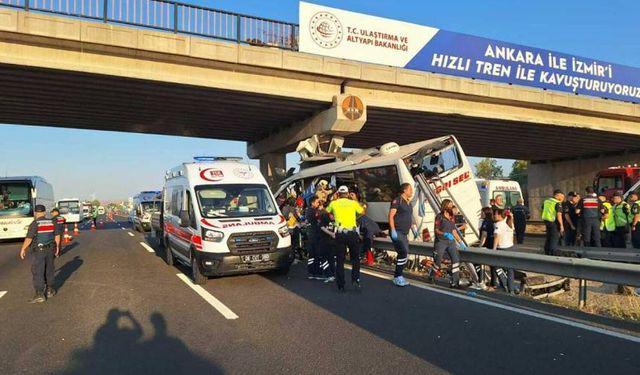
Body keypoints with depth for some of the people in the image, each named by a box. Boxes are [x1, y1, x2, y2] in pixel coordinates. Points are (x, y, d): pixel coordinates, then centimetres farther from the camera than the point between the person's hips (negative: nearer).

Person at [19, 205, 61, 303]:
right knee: (49, 270, 17)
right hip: (49, 249, 5)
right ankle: (50, 290, 25)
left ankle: (39, 295, -5)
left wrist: (23, 249, -6)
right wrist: (57, 247, 18)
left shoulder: (34, 224, -15)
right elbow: (57, 236, 7)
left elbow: (29, 238, -18)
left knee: (38, 272, -2)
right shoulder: (51, 222, 1)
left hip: (38, 251, -5)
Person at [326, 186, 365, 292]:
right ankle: (355, 279, 1)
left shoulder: (334, 203, 3)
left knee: (340, 260, 7)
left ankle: (341, 285, 8)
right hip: (352, 233, 0)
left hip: (340, 233, 1)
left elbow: (327, 211, 22)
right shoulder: (353, 203, 2)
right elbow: (362, 212, 17)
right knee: (355, 257, 16)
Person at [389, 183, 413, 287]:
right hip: (397, 232, -9)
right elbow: (391, 216, -14)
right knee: (403, 253, -16)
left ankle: (397, 276, 18)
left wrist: (407, 234, 21)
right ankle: (398, 277, -7)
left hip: (404, 233, 9)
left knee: (404, 255, 8)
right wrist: (393, 230, -21)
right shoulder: (397, 200, -8)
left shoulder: (408, 203, 17)